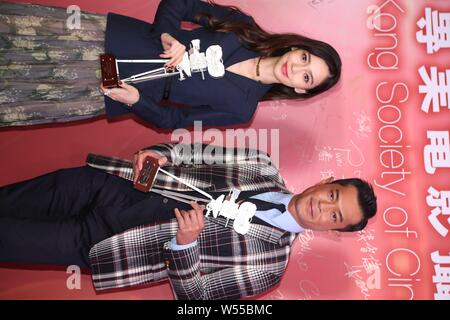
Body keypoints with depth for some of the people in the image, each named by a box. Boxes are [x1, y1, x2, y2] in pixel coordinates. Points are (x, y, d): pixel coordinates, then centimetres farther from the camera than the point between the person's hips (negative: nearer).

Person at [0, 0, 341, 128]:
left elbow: (175, 120, -6)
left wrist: (136, 100, -21)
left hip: (106, 92, -2)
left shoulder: (240, 107, -8)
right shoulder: (246, 28, -4)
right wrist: (167, 35, -21)